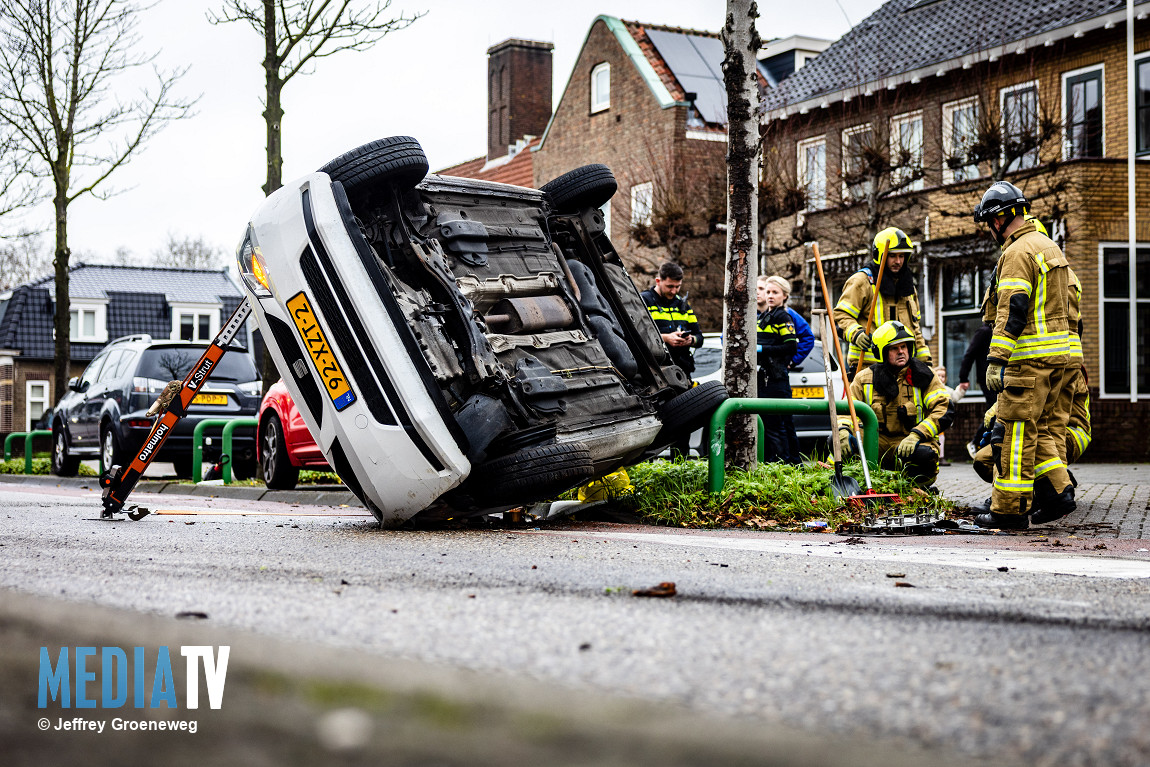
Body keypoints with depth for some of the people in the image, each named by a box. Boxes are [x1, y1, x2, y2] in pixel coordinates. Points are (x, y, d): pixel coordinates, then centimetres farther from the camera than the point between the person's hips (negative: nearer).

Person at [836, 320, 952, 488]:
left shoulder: (923, 375, 1)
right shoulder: (865, 378, 6)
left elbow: (944, 411, -6)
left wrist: (916, 435, -21)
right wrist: (843, 429, -18)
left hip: (912, 444, -1)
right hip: (877, 442, 1)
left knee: (925, 454, -38)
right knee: (837, 441, -25)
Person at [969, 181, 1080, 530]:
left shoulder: (1017, 253, -12)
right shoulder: (1050, 247, 20)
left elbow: (1012, 312, -19)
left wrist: (996, 361, -20)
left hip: (1031, 357, -10)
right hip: (1062, 355, 10)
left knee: (1016, 430, -5)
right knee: (1045, 426, 14)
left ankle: (1010, 509, -3)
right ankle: (1060, 490, 7)